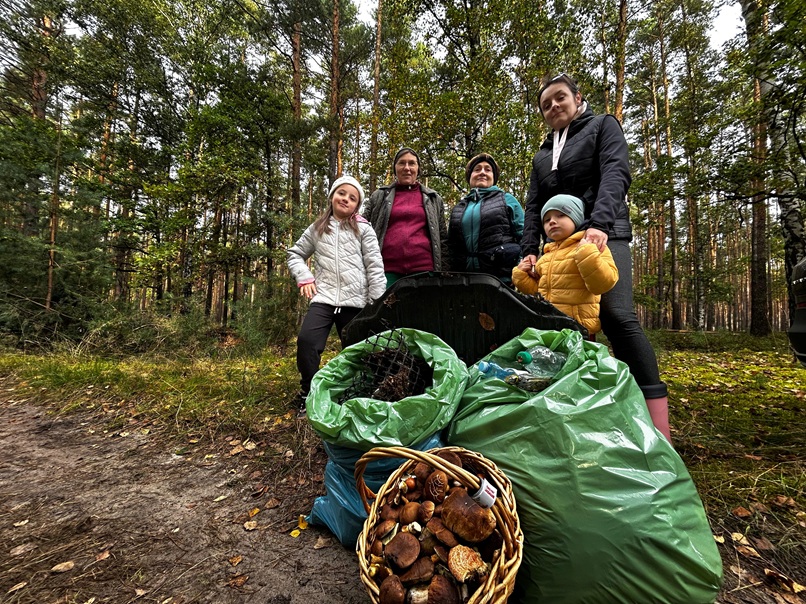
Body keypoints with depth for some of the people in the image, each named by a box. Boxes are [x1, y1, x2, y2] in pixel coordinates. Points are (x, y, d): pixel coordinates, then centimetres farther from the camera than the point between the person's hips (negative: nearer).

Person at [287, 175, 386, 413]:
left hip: (355, 300, -1)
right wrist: (304, 277, 4)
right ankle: (309, 393, 0)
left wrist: (378, 303, -4)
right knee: (307, 340, -18)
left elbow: (375, 268, 1)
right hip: (324, 297, 1)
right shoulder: (317, 228, 14)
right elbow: (295, 254, 23)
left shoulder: (363, 229, 7)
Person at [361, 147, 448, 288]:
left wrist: (443, 271, 7)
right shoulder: (379, 196, 15)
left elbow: (442, 238, 16)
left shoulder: (433, 199, 17)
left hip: (423, 267, 1)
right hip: (388, 269, 0)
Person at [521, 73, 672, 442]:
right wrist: (530, 249, -2)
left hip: (604, 236, -4)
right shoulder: (542, 156, 25)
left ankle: (658, 423, -17)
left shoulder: (602, 127, 13)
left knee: (618, 317, -21)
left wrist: (599, 223, -24)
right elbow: (533, 207, 15)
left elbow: (615, 173, -6)